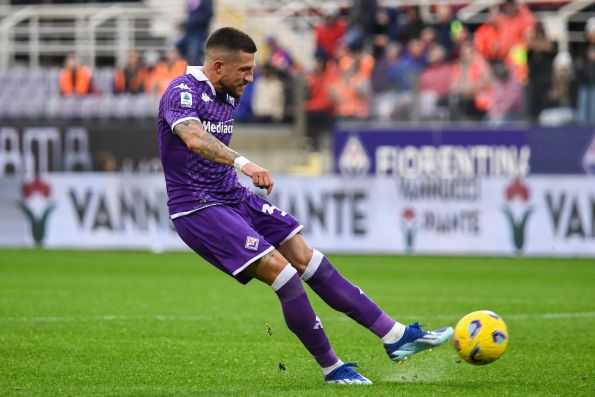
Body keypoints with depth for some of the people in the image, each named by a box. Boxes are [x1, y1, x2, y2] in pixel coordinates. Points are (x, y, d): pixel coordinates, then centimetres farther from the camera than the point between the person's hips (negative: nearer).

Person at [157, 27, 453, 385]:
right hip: (197, 208, -8)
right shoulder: (182, 93, -16)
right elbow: (194, 139, -37)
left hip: (233, 198, 8)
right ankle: (332, 369, -11)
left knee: (306, 258, -1)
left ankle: (395, 335, -1)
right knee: (280, 269, -20)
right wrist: (242, 163, -51)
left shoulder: (229, 97, 12)